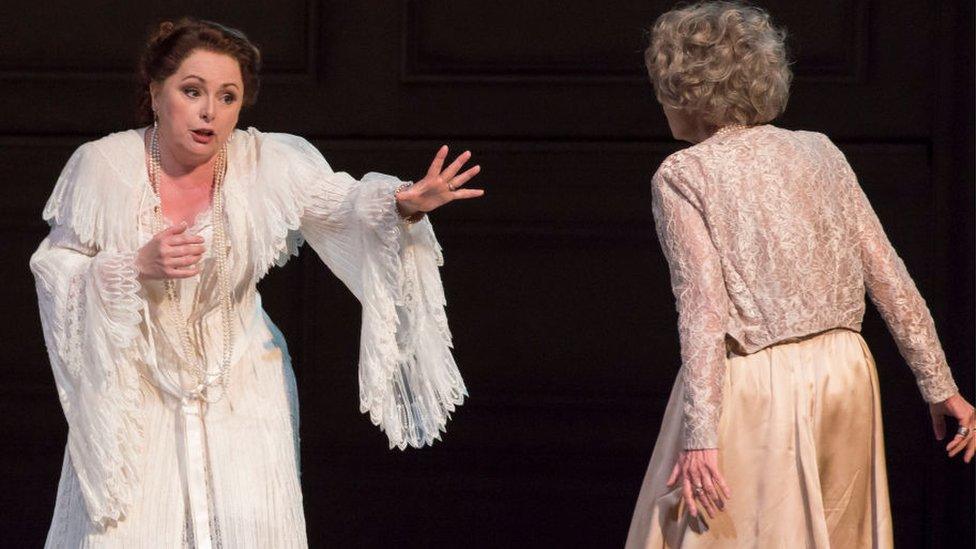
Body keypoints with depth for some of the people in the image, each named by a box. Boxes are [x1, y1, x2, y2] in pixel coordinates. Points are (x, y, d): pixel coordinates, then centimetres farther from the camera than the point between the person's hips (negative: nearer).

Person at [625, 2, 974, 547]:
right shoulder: (818, 151, 9)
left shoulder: (682, 175, -5)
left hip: (755, 387, -6)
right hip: (846, 377, 6)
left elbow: (703, 308, -15)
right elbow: (890, 278, 7)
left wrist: (700, 437, -17)